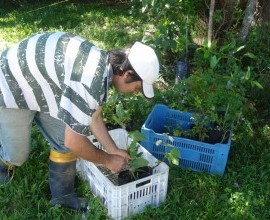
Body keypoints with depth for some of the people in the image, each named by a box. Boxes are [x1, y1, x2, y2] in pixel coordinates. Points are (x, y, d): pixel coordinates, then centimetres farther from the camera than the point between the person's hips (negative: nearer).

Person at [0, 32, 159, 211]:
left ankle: (63, 196, 23)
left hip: (37, 85, 8)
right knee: (17, 155, 5)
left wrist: (114, 150, 7)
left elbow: (94, 117, 7)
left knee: (64, 142, 4)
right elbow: (74, 142, -27)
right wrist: (108, 160, -11)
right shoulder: (91, 82, -36)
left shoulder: (105, 63, -6)